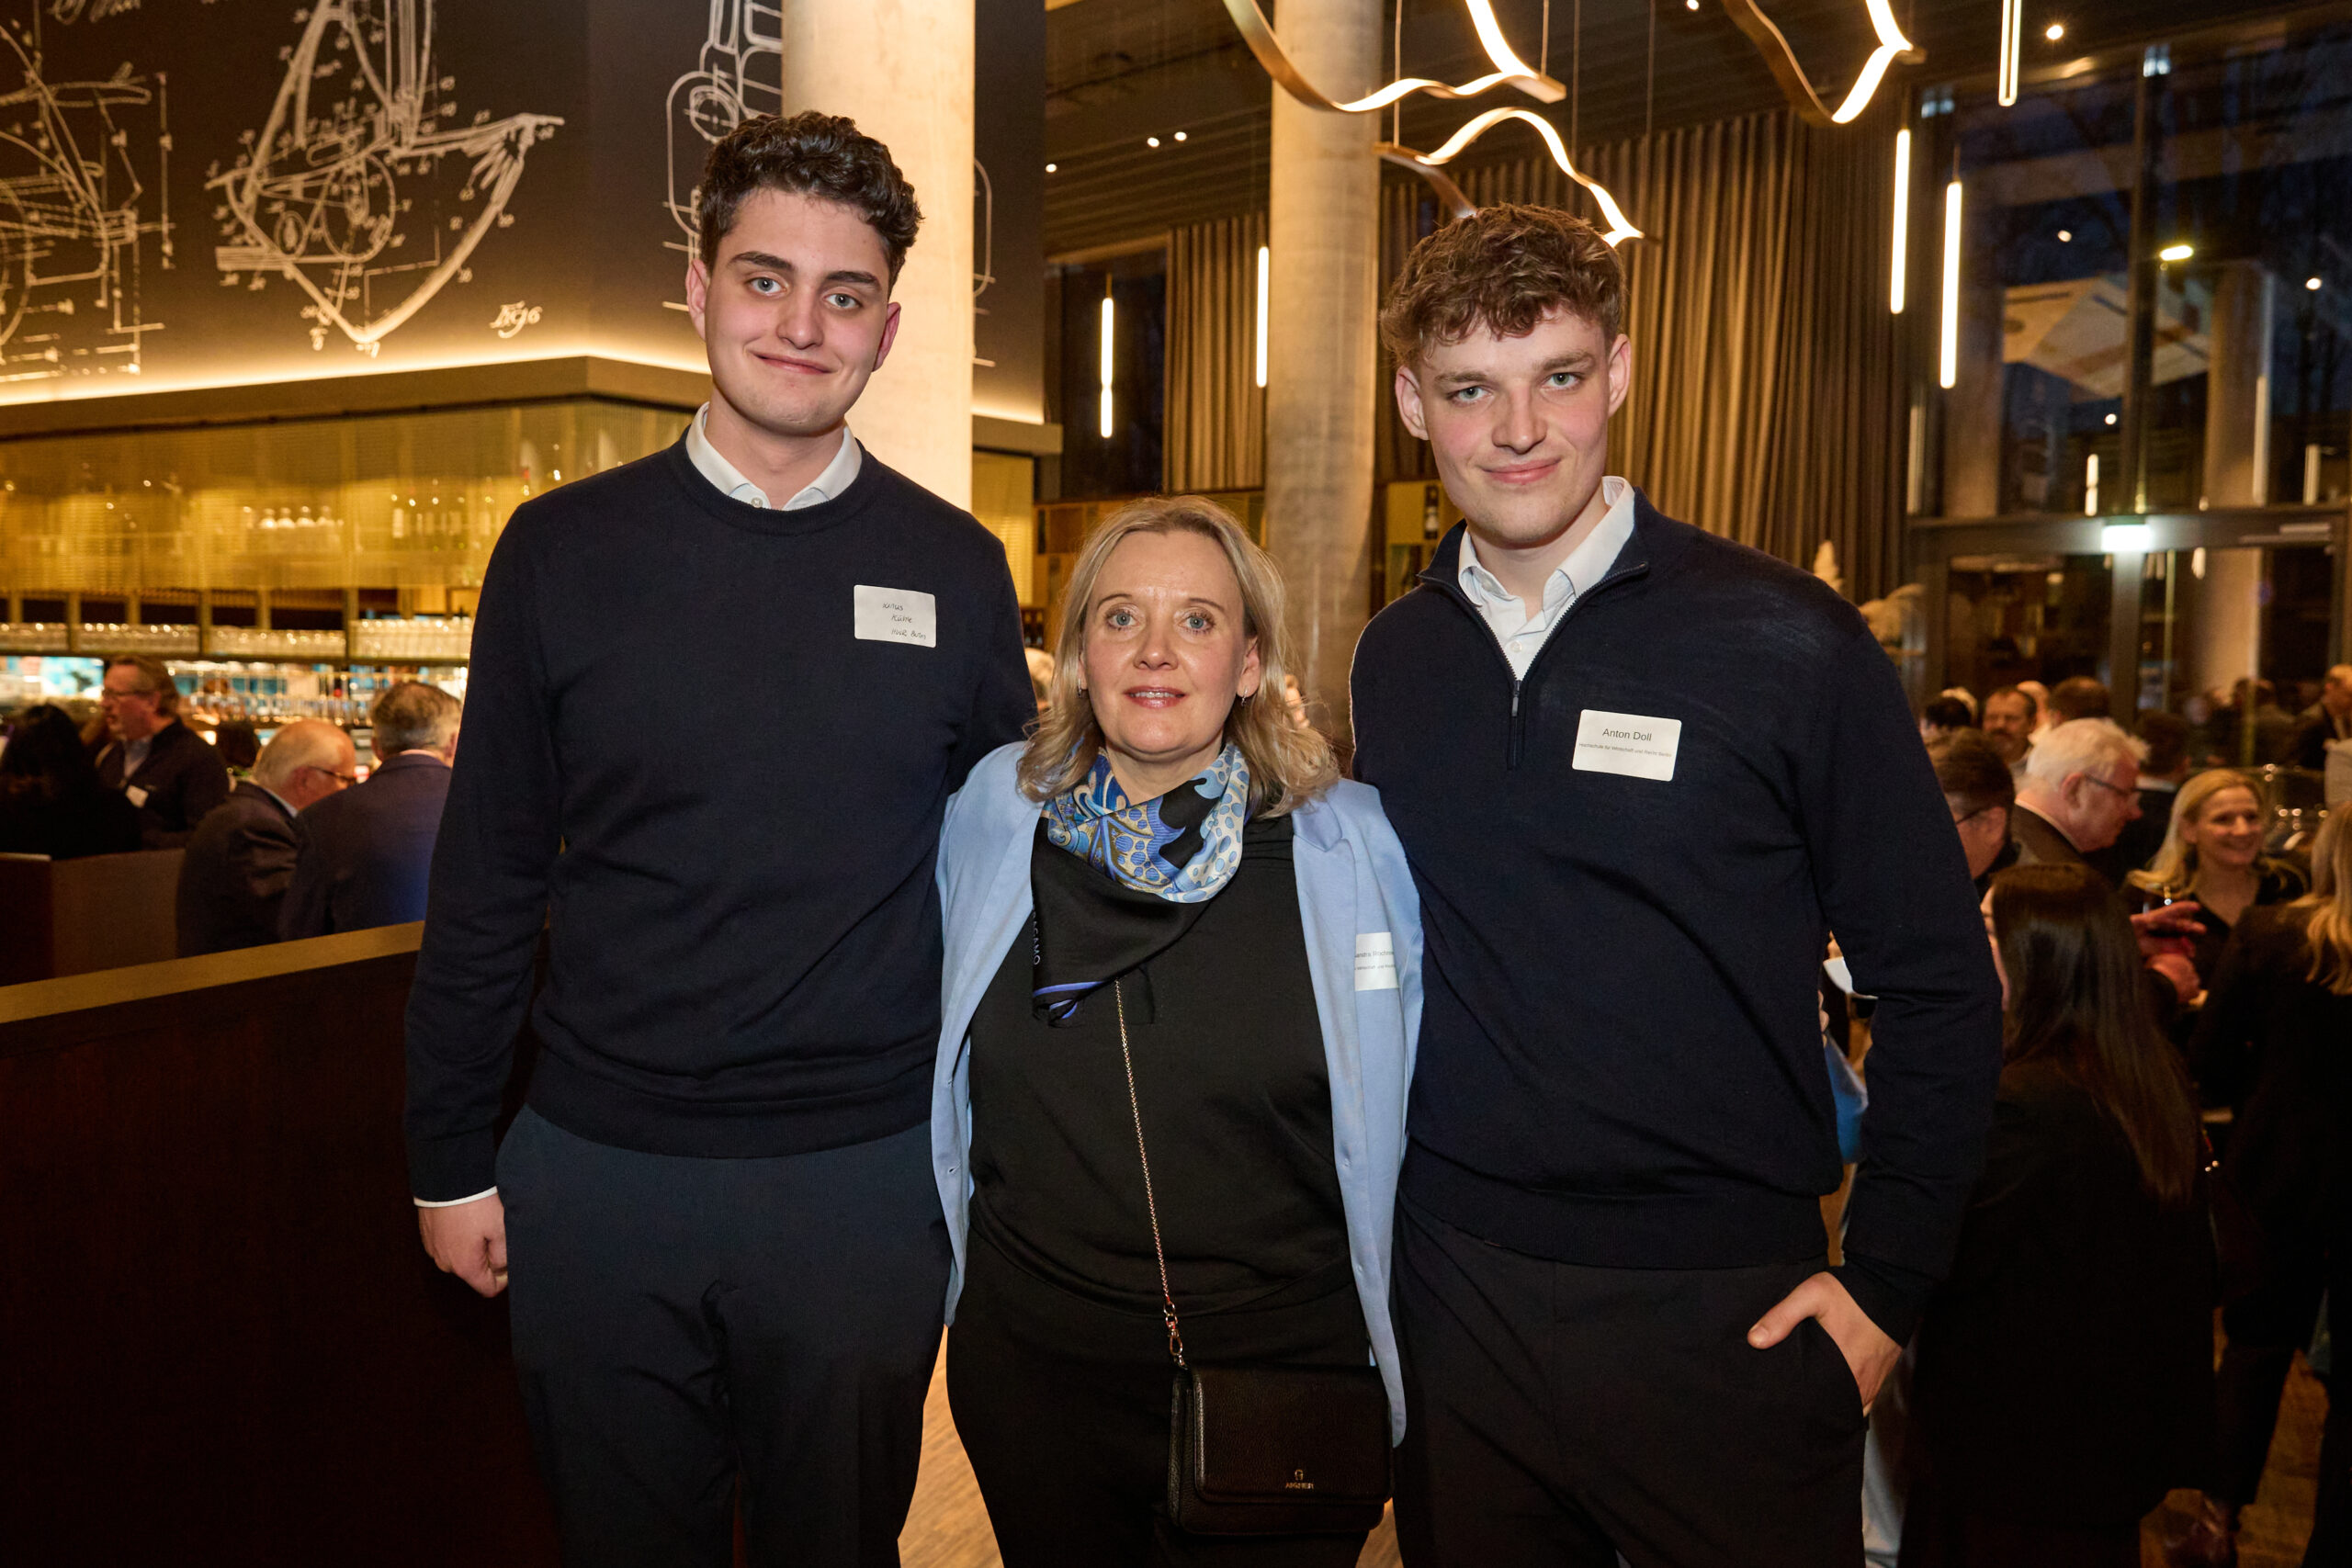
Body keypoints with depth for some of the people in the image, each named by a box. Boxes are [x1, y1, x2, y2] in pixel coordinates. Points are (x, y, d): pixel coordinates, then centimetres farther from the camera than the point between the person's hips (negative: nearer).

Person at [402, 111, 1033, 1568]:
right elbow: (487, 882, 3)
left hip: (866, 1176, 0)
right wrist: (451, 1159, 4)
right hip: (597, 1168, 1)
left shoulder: (955, 568, -1)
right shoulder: (563, 549, -1)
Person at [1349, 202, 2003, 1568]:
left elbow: (1939, 984, -5)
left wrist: (1885, 1282, -7)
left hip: (1723, 1317, -3)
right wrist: (1366, 1224, 8)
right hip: (1451, 1295, 4)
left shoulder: (1787, 645, -10)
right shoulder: (1392, 660, 3)